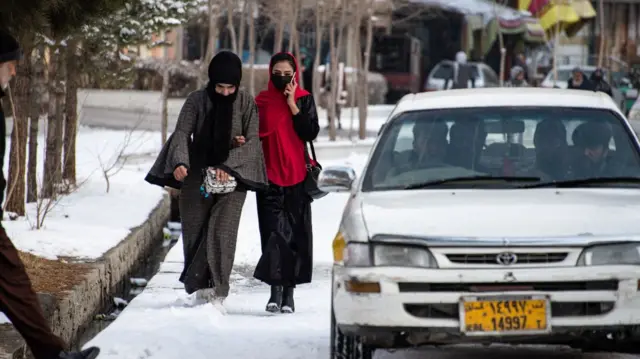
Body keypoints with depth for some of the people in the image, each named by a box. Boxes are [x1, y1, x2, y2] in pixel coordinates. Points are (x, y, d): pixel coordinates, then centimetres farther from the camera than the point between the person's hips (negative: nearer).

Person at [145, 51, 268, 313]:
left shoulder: (246, 104, -3)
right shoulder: (197, 101, -3)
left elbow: (252, 142, -5)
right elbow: (182, 133, -10)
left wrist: (229, 165, -20)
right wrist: (179, 162, -29)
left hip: (231, 178, -2)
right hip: (197, 176, 2)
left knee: (222, 232, -13)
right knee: (195, 231, 2)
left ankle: (216, 293, -14)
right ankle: (200, 288, 13)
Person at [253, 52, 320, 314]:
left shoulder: (304, 99, 5)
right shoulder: (262, 101, 7)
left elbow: (311, 133, -7)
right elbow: (256, 134, 8)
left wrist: (292, 105, -10)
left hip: (296, 175, 0)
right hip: (270, 175, 0)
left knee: (296, 233, 1)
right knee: (274, 230, -10)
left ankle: (289, 291, 7)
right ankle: (276, 289, -11)